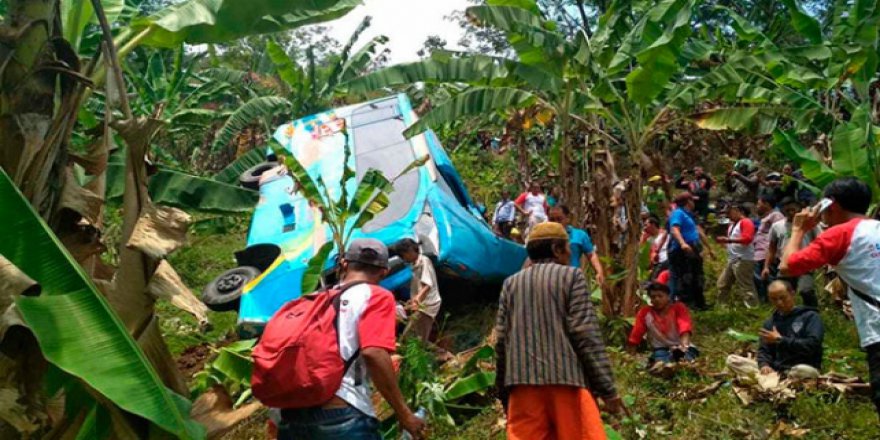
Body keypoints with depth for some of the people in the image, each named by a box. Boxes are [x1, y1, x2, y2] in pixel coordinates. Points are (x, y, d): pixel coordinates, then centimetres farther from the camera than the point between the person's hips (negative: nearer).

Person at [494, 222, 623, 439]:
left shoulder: (511, 283, 13)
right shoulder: (571, 276, 4)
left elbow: (501, 339, 9)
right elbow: (586, 334, -5)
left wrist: (504, 392, 15)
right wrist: (607, 388, -2)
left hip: (522, 381, 3)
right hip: (566, 377, -3)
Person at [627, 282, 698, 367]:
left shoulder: (679, 308, 0)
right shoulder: (644, 312, 5)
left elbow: (685, 329, -18)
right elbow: (634, 338, 4)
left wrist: (683, 345, -39)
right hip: (661, 350, 1)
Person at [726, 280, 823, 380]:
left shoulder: (810, 316, 2)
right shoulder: (770, 322, 16)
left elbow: (812, 345, -13)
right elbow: (764, 350, 12)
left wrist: (780, 340, -9)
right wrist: (764, 364, -11)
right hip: (775, 370, 5)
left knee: (803, 371, -41)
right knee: (732, 360, -13)